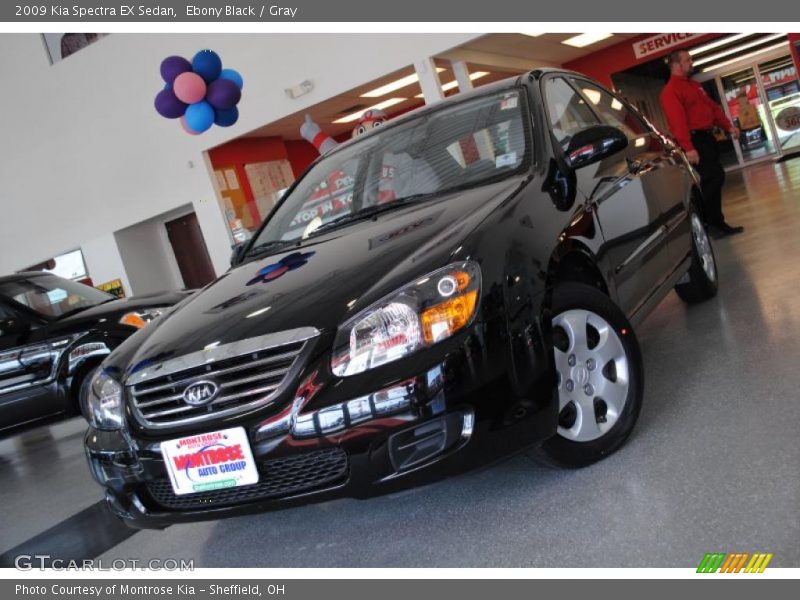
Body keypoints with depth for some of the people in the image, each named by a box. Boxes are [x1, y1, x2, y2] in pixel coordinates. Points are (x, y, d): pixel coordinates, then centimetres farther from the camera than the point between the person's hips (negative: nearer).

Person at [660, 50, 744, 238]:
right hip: (695, 140, -10)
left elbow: (713, 107, 24)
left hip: (707, 137, 10)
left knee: (714, 179, 12)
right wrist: (688, 148, -30)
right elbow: (677, 120, -22)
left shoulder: (694, 85, 20)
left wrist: (728, 126, 12)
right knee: (714, 178, -14)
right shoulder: (671, 91, -11)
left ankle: (717, 224, 20)